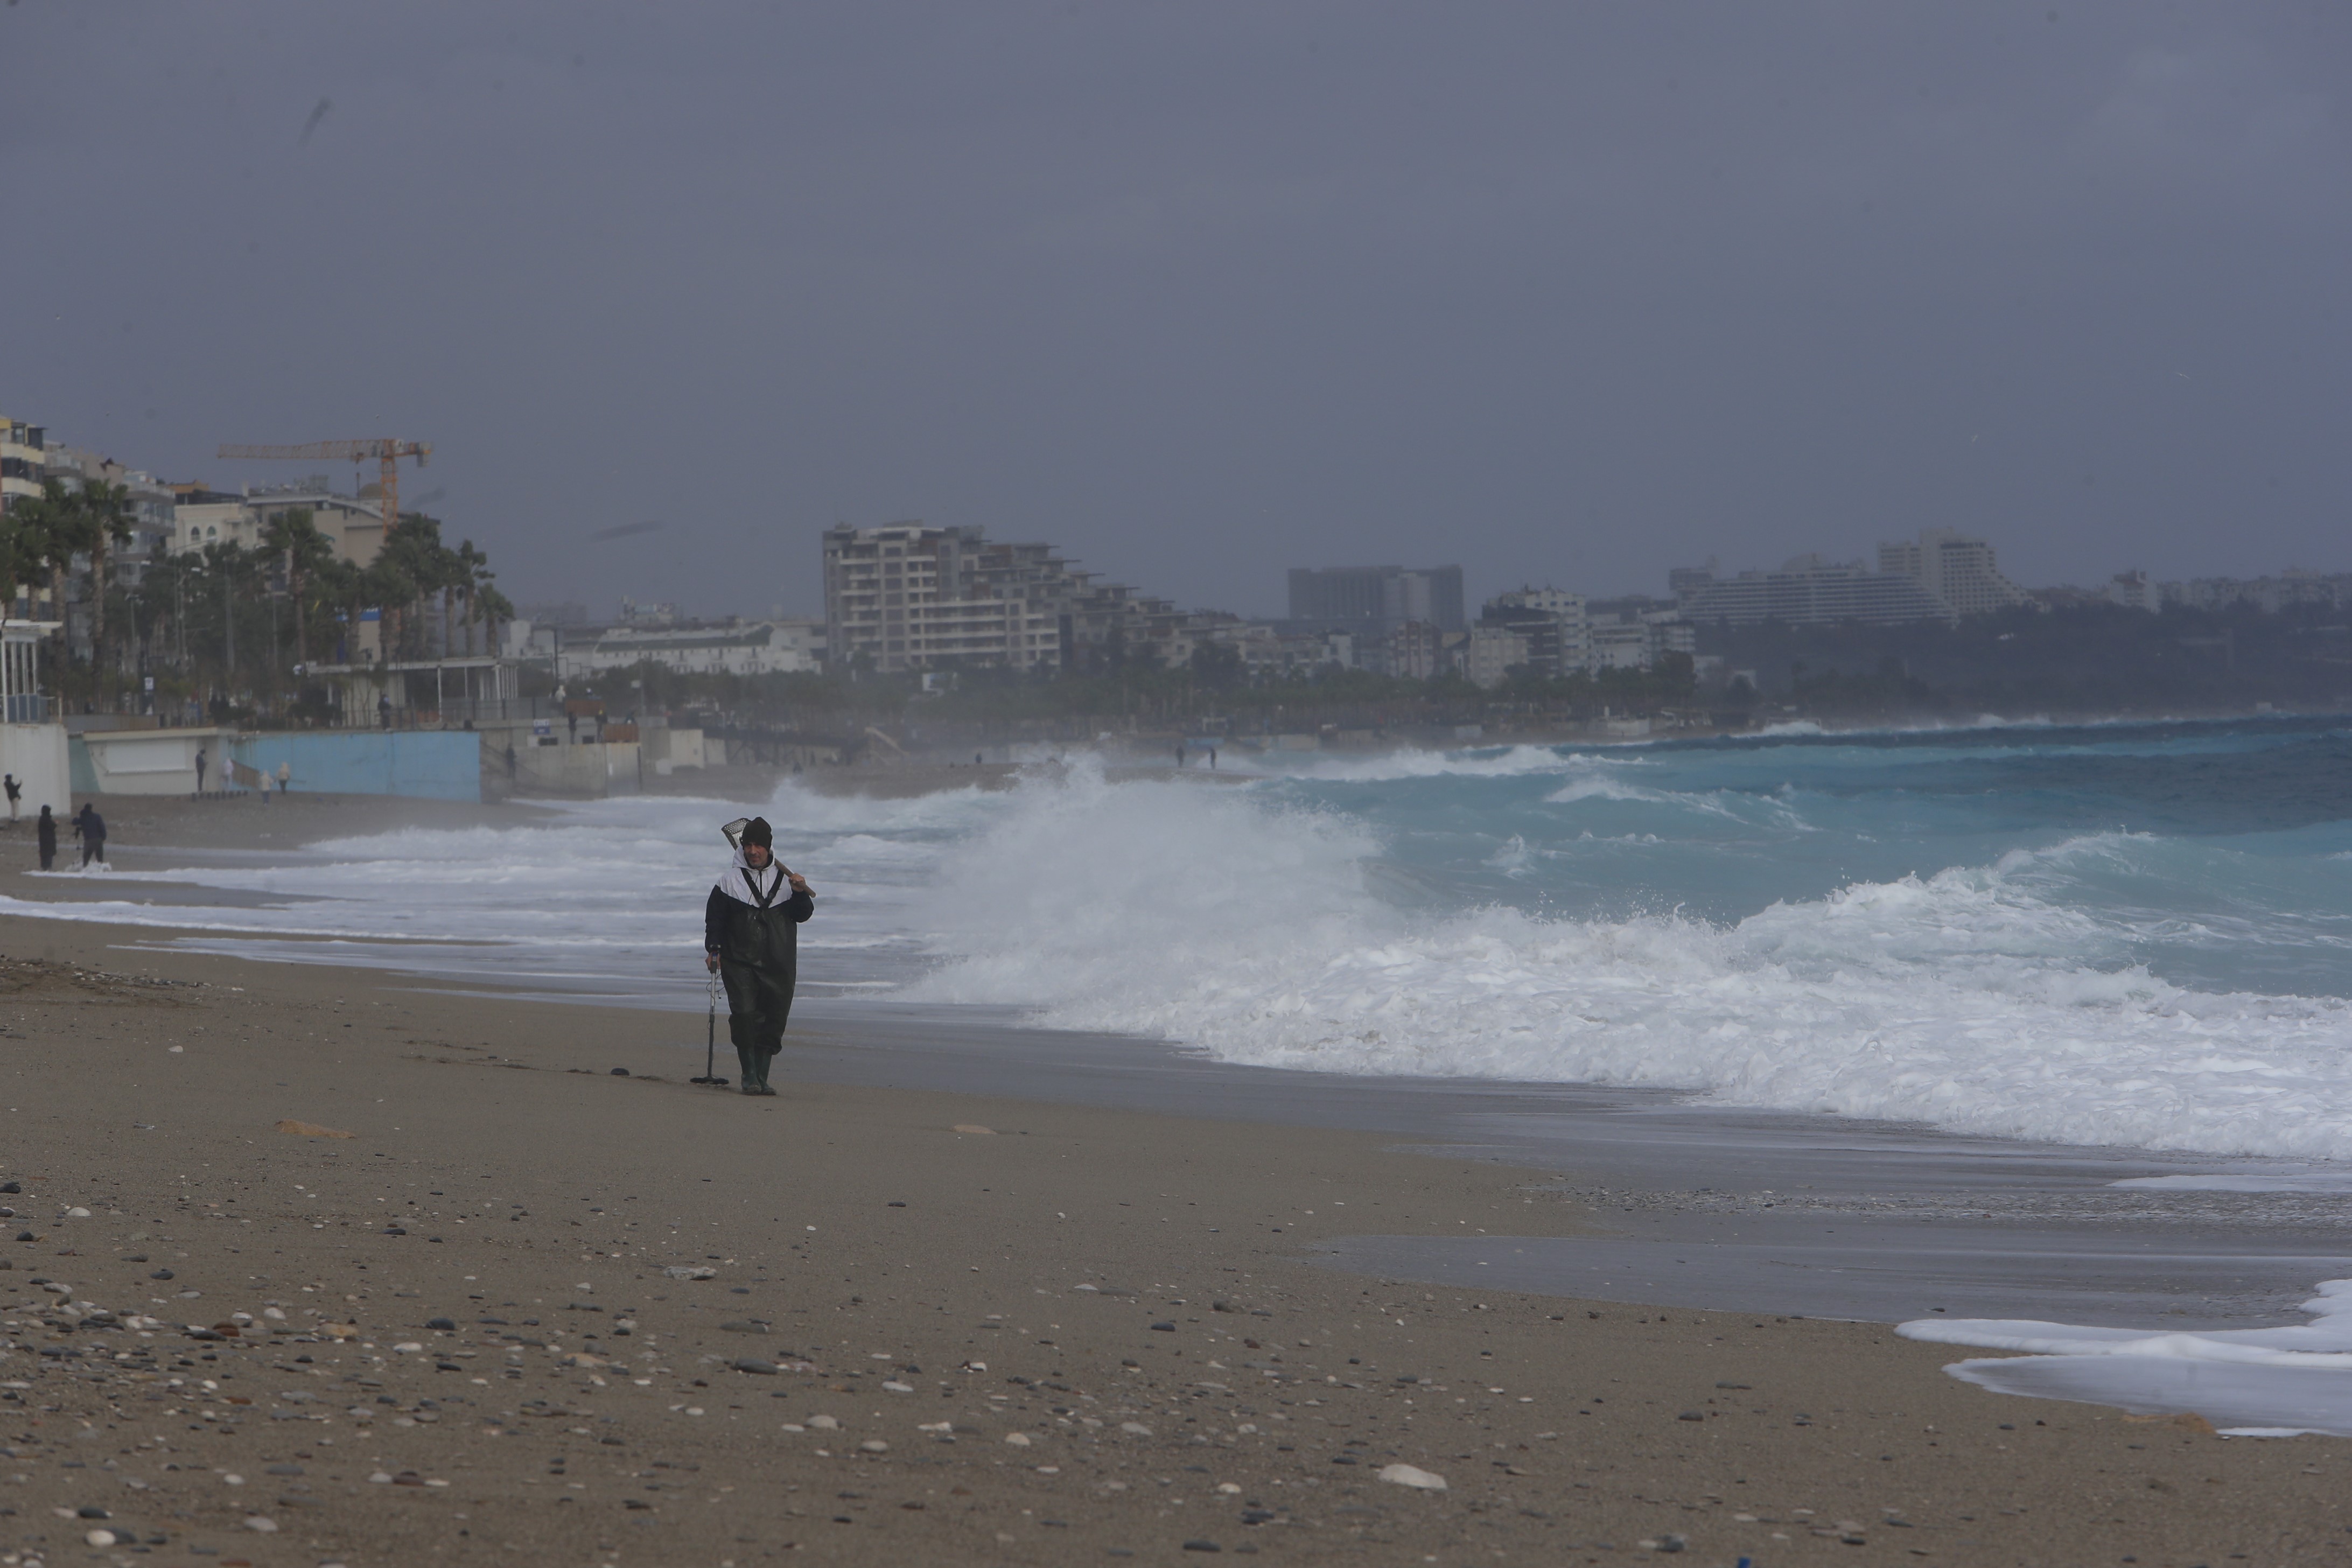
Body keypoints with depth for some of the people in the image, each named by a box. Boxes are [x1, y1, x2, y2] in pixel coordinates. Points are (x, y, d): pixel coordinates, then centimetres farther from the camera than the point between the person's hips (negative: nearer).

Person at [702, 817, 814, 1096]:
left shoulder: (785, 879, 10)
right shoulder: (731, 880, 7)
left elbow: (803, 915, 10)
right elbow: (715, 916, 10)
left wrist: (801, 895, -9)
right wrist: (713, 948, -1)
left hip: (778, 965, 2)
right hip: (740, 962, -2)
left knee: (773, 1021, 1)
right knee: (744, 1016, -16)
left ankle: (762, 1076, 9)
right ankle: (749, 1076, -10)